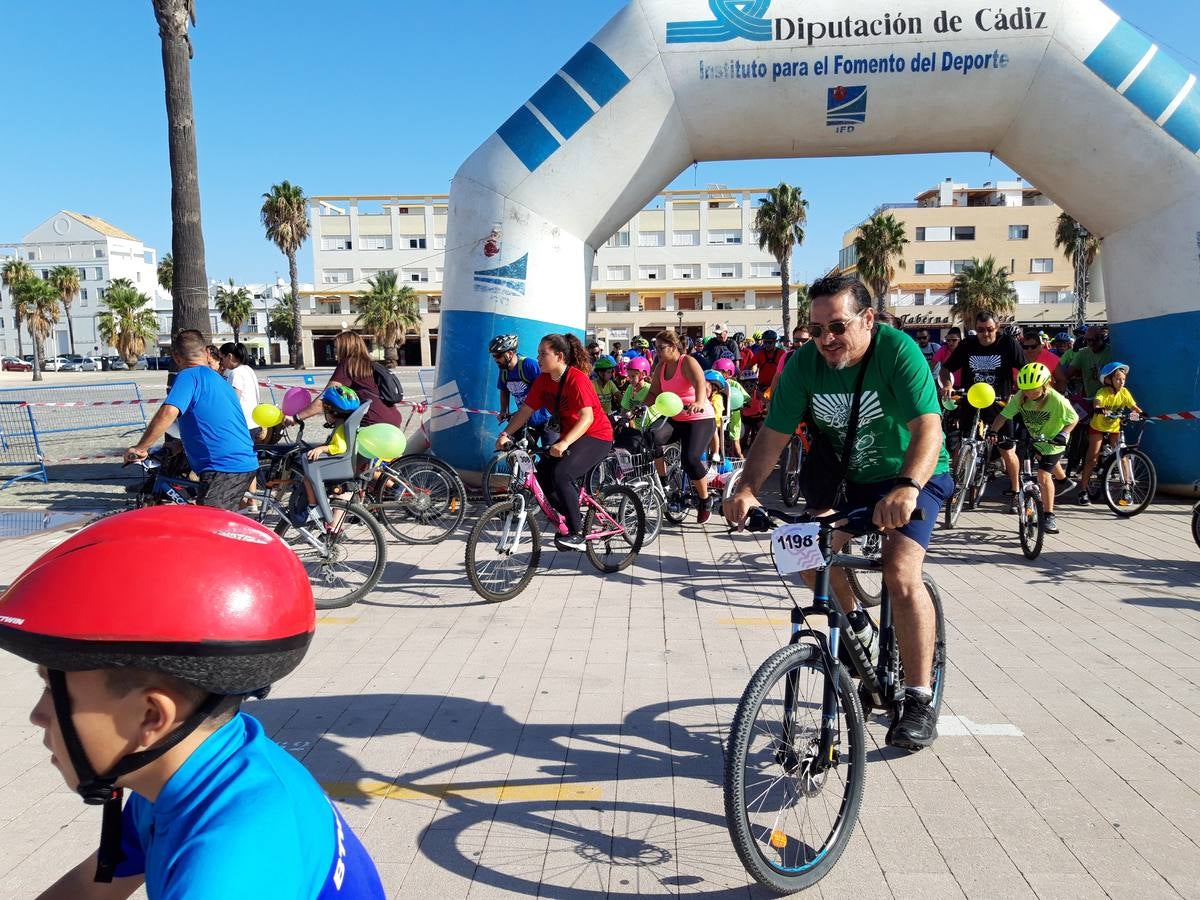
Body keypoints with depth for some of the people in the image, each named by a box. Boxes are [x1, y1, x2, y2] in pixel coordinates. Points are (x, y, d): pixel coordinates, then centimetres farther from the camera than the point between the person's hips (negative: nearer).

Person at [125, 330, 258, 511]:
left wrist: (139, 448, -15)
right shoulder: (219, 379, 22)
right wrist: (179, 445, 48)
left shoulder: (189, 376, -5)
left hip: (223, 468, -9)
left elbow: (168, 413, -23)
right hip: (246, 464, 9)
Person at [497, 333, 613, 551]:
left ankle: (576, 534, -13)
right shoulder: (543, 380, -1)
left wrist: (564, 443, -44)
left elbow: (587, 417, -33)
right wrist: (505, 434, -14)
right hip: (568, 436, 8)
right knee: (542, 472, -4)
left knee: (561, 474, -26)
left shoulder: (576, 379, -24)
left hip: (595, 436, -8)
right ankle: (573, 517, 15)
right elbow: (525, 411, 0)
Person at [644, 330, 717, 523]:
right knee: (654, 438, -24)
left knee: (690, 458, -23)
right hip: (674, 418, 6)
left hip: (700, 419, -6)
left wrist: (699, 402, -53)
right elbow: (654, 393, 8)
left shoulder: (687, 362, -14)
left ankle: (705, 502, 1)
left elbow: (700, 383, -33)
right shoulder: (661, 368, 7)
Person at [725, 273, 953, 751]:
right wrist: (747, 488, -33)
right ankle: (856, 624, 15)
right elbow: (774, 434, -16)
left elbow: (928, 428, -36)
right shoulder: (805, 362, -14)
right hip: (846, 477, 5)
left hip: (912, 477, -4)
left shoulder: (898, 351, -26)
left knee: (900, 573, -23)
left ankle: (920, 701, -8)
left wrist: (907, 488, -54)